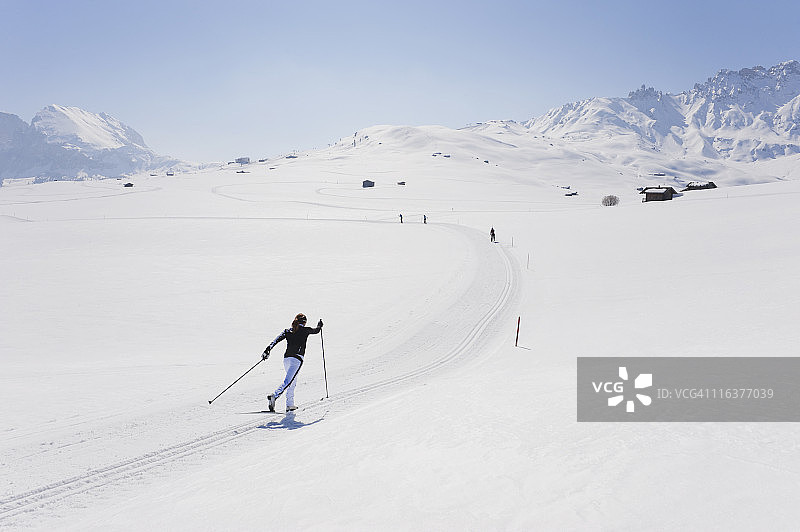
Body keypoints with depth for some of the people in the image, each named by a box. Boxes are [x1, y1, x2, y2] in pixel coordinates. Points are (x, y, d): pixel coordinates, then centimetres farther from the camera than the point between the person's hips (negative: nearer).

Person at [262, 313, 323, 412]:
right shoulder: (305, 330, 6)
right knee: (288, 381, -17)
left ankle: (290, 405, 20)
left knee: (293, 381, 20)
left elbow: (277, 340, 1)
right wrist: (319, 326, 45)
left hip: (286, 358, 6)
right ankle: (274, 395, -38)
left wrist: (268, 350, -4)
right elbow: (316, 331, 24)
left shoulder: (287, 331, 15)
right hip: (297, 359, -6)